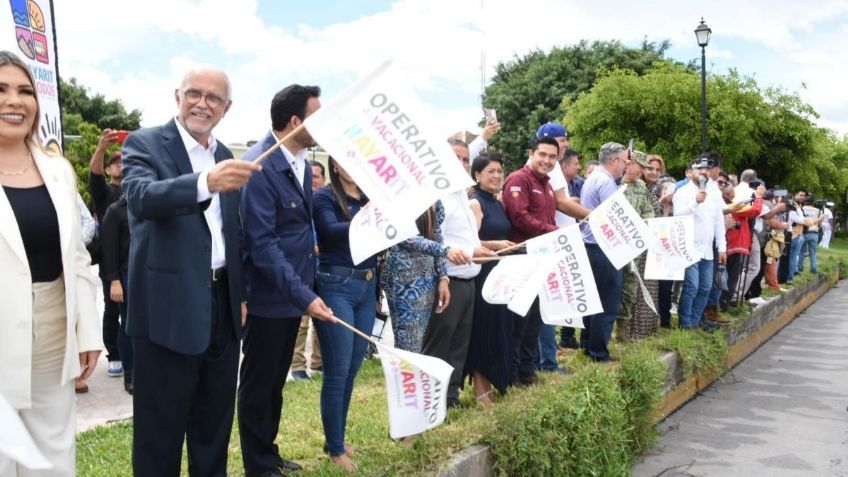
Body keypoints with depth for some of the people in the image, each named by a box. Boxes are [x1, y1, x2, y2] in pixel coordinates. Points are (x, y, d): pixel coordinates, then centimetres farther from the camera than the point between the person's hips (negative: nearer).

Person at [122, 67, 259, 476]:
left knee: (215, 423, 18)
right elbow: (141, 197, -28)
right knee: (161, 427, 5)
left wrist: (240, 294, 13)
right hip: (168, 307, -6)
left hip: (221, 305, 6)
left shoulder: (226, 158, 12)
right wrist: (206, 182, -44)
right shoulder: (144, 144, -6)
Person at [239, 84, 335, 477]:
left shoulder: (301, 162, 6)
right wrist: (303, 295, -29)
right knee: (258, 383, 8)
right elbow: (262, 244, -25)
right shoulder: (258, 167, -21)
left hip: (292, 292, 8)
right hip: (268, 296, -8)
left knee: (276, 381, 20)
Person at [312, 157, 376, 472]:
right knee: (337, 371, -1)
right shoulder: (325, 197, -5)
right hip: (336, 287, -6)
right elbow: (332, 231, -24)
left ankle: (339, 437, 28)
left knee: (352, 369, 13)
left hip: (367, 287, 6)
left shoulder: (370, 198, 11)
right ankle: (335, 448, 12)